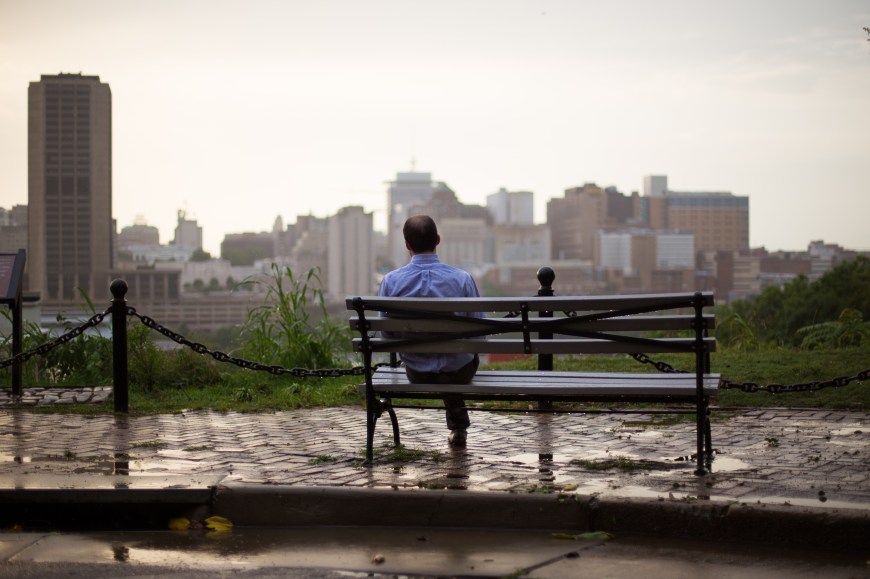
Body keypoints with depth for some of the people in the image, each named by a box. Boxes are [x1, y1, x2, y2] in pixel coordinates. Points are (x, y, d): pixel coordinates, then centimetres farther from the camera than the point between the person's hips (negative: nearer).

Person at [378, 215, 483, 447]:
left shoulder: (391, 281, -15)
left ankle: (457, 426, 59)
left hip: (416, 373, 1)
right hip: (458, 372, -1)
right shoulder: (462, 279, -18)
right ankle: (457, 427, 50)